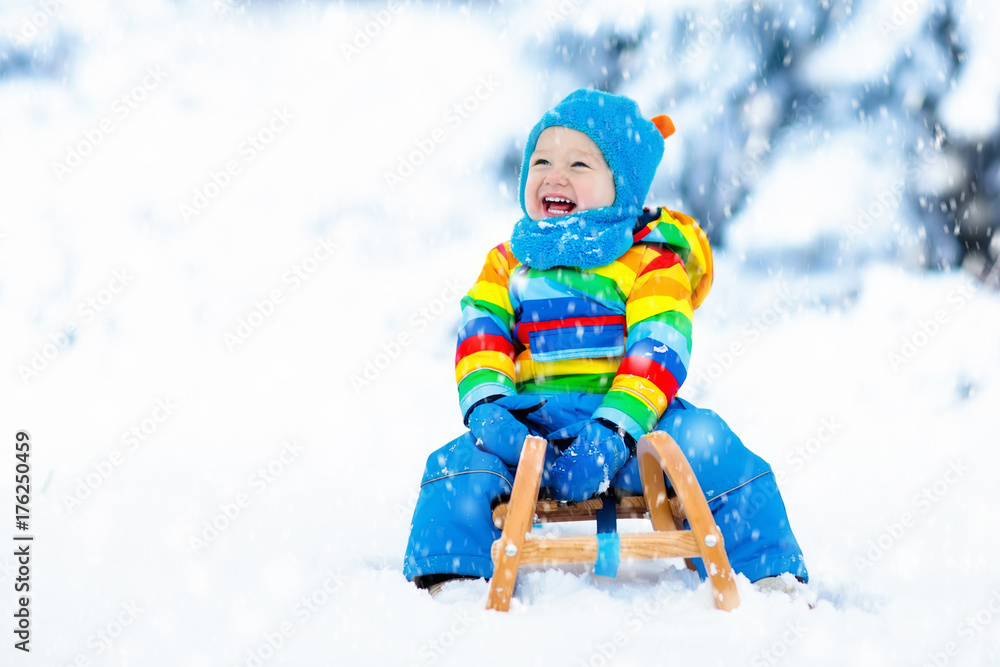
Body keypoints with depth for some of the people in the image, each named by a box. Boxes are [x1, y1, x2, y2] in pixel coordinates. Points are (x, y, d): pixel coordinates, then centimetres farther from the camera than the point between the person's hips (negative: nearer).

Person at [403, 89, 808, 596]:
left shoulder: (650, 262, 2)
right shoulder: (507, 264, 15)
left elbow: (656, 355, -10)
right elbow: (479, 339, 3)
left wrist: (612, 431, -25)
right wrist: (485, 406, -19)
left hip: (629, 420, -2)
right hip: (532, 422, 2)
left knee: (712, 448, -25)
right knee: (461, 464, -24)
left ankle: (771, 580, -9)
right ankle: (445, 583, -12)